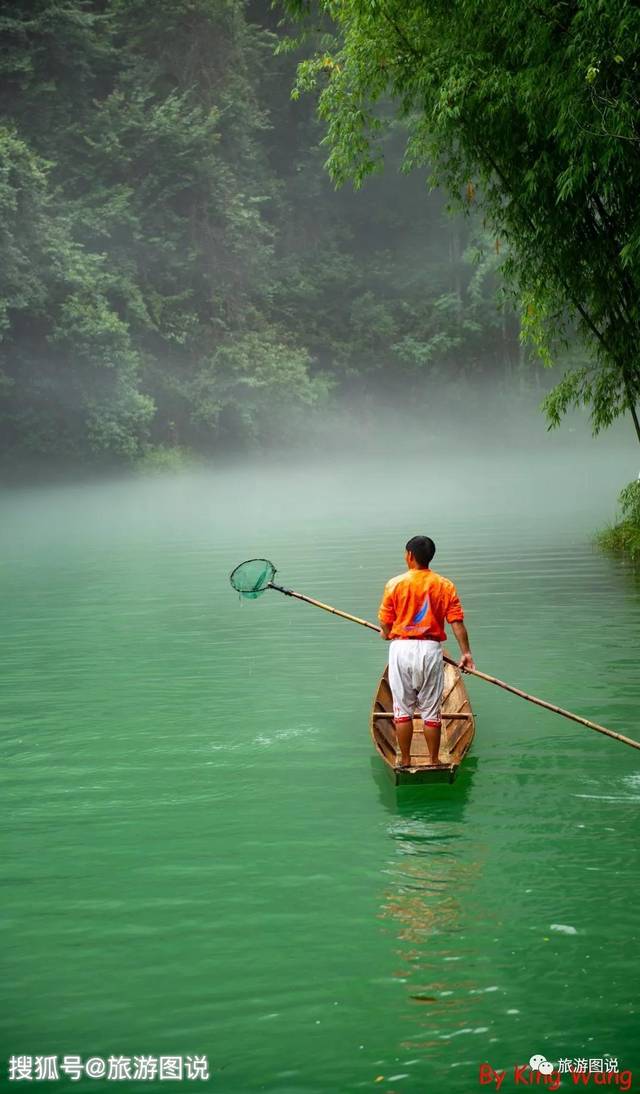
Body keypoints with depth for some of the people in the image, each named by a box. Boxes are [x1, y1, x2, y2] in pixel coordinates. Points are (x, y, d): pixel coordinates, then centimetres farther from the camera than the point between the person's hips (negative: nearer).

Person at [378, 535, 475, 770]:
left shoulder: (394, 584, -3)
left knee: (403, 710, 9)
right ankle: (434, 761, 16)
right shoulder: (445, 586, 1)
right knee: (431, 712, 10)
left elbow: (385, 623, 0)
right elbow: (457, 623, -3)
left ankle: (405, 761, 15)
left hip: (401, 648, -1)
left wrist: (387, 635, 23)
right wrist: (466, 653, 4)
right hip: (431, 649, 1)